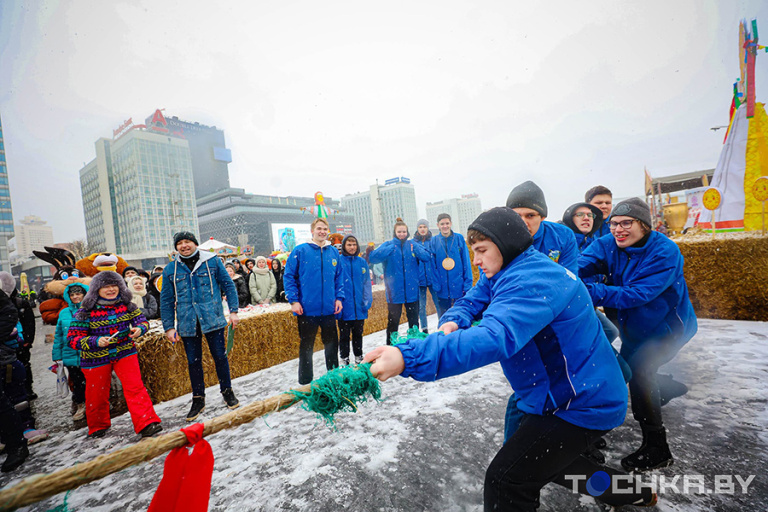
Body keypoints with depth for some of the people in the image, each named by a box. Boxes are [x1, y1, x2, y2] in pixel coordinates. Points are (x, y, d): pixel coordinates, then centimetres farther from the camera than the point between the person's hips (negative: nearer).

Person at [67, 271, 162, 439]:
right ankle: (98, 427, 41)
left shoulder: (126, 305, -4)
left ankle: (146, 424, -9)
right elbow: (73, 338, -11)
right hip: (96, 359, 0)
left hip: (125, 353, 1)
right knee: (97, 395, 14)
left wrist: (139, 329, -21)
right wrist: (96, 342, -27)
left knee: (135, 387, -11)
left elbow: (142, 320, 2)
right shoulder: (85, 312, -11)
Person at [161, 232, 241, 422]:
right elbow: (166, 300, 10)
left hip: (212, 319, -2)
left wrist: (233, 311, -3)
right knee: (193, 361, 10)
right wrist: (169, 327, 5)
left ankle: (227, 392, 25)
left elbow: (228, 285, 3)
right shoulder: (170, 269, 6)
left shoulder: (212, 261, 0)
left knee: (220, 356, 5)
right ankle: (198, 400, 27)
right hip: (187, 323, 2)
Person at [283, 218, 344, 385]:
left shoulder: (333, 252, 6)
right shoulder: (300, 251, -6)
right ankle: (305, 381, 26)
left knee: (332, 343, 16)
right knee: (306, 345, 10)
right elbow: (288, 276, -5)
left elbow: (339, 277, 11)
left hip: (329, 308, 4)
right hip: (307, 308, -3)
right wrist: (293, 300, -11)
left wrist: (339, 297, 2)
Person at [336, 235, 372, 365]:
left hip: (359, 307, 3)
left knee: (358, 334, 18)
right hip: (344, 307, -3)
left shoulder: (362, 262, 4)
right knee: (344, 335, 10)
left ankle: (359, 357, 34)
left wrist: (367, 301, -2)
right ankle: (344, 360, 25)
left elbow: (367, 283, 5)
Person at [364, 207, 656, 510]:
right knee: (542, 458, 29)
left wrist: (407, 358, -52)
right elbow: (472, 301, 3)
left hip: (581, 403, -10)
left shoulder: (530, 282, -29)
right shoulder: (503, 273, 3)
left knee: (505, 481, -12)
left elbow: (495, 338, -44)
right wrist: (452, 322, -23)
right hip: (561, 395, 10)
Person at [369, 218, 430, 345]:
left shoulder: (413, 244, 6)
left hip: (412, 290, 2)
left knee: (414, 320, 14)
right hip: (394, 291, -2)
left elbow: (427, 257, -5)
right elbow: (373, 257, -16)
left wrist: (415, 248, -20)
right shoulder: (388, 245, -1)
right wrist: (391, 248, -22)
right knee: (393, 321, 5)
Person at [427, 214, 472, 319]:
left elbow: (466, 262, -1)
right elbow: (432, 266, 1)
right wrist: (436, 285, -6)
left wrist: (467, 283, -6)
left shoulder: (459, 238, -1)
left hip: (459, 286, -1)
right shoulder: (433, 242, 1)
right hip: (442, 289, 1)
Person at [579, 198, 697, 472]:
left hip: (668, 325, -7)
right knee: (625, 366, 20)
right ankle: (669, 388, 54)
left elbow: (638, 293, -39)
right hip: (634, 326, 7)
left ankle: (657, 449, -3)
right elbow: (583, 262, -30)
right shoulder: (608, 245, -13)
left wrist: (591, 291, -51)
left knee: (637, 369, -20)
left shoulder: (665, 251, -29)